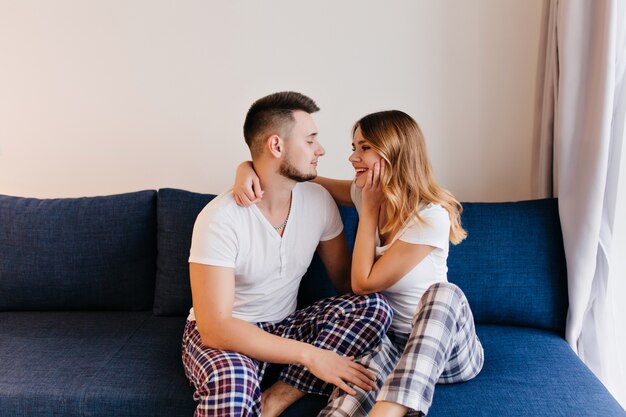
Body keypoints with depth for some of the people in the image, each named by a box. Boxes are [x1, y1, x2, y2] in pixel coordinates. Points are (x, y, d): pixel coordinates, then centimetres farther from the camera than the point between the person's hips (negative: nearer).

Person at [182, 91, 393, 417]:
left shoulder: (319, 200, -5)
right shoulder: (220, 219, -23)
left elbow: (346, 279, 2)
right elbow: (215, 327, -27)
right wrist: (309, 355, -31)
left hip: (283, 327, 7)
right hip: (222, 335, -6)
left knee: (374, 307, -20)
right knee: (231, 379, -42)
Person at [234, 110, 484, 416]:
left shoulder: (431, 216, -18)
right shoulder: (367, 193, 0)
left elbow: (363, 284, -17)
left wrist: (369, 209, -14)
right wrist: (248, 168, -15)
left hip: (446, 347, -3)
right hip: (388, 340, 4)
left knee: (444, 293, -38)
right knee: (370, 360, -33)